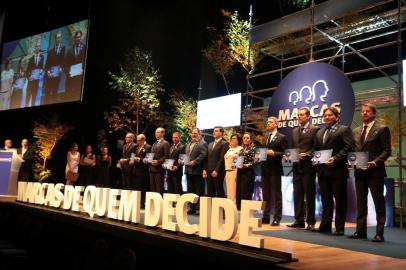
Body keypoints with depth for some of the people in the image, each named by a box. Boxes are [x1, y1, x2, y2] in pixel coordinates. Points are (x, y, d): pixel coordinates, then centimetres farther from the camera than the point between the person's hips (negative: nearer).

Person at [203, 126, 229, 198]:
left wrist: (216, 170, -17)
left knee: (219, 192, -3)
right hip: (209, 172, 7)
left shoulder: (224, 144, -3)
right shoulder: (210, 144, 21)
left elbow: (222, 158, -12)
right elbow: (207, 158, 17)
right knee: (210, 193, 7)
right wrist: (205, 170, 6)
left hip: (218, 172, -7)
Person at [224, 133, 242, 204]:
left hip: (235, 172, -8)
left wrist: (238, 174, -19)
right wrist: (226, 173, 13)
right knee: (229, 192, 7)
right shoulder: (229, 150, 20)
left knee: (233, 192, -8)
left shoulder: (240, 149, -4)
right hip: (227, 172, 8)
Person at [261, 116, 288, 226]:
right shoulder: (265, 138, 19)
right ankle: (266, 217, 16)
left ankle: (277, 218, 3)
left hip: (275, 169, -7)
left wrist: (274, 153, -20)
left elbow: (285, 153, -8)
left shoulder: (281, 137, -2)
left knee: (276, 194, -2)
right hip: (265, 169, 7)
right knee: (266, 195, 10)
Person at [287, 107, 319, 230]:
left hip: (308, 166, -6)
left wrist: (306, 155, -18)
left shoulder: (314, 129, -2)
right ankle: (299, 220, 16)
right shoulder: (294, 131, 17)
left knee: (309, 195, 1)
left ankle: (311, 222, 9)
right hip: (297, 166, 6)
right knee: (297, 194, 8)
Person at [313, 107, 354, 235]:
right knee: (326, 200, 12)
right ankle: (325, 226, 19)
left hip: (338, 170, -6)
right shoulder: (319, 132, 19)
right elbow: (316, 149, 22)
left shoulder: (344, 129, -1)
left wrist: (335, 158, -19)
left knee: (340, 200, 2)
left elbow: (348, 147, -11)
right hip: (323, 170, 6)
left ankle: (339, 228, 9)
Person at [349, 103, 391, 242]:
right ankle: (360, 231, 18)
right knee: (360, 202, 10)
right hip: (359, 171, 6)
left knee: (379, 202, 0)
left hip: (375, 171, -6)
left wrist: (375, 162, -19)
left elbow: (386, 150, -6)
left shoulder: (382, 129, -1)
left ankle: (379, 233, 6)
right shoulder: (356, 131, 16)